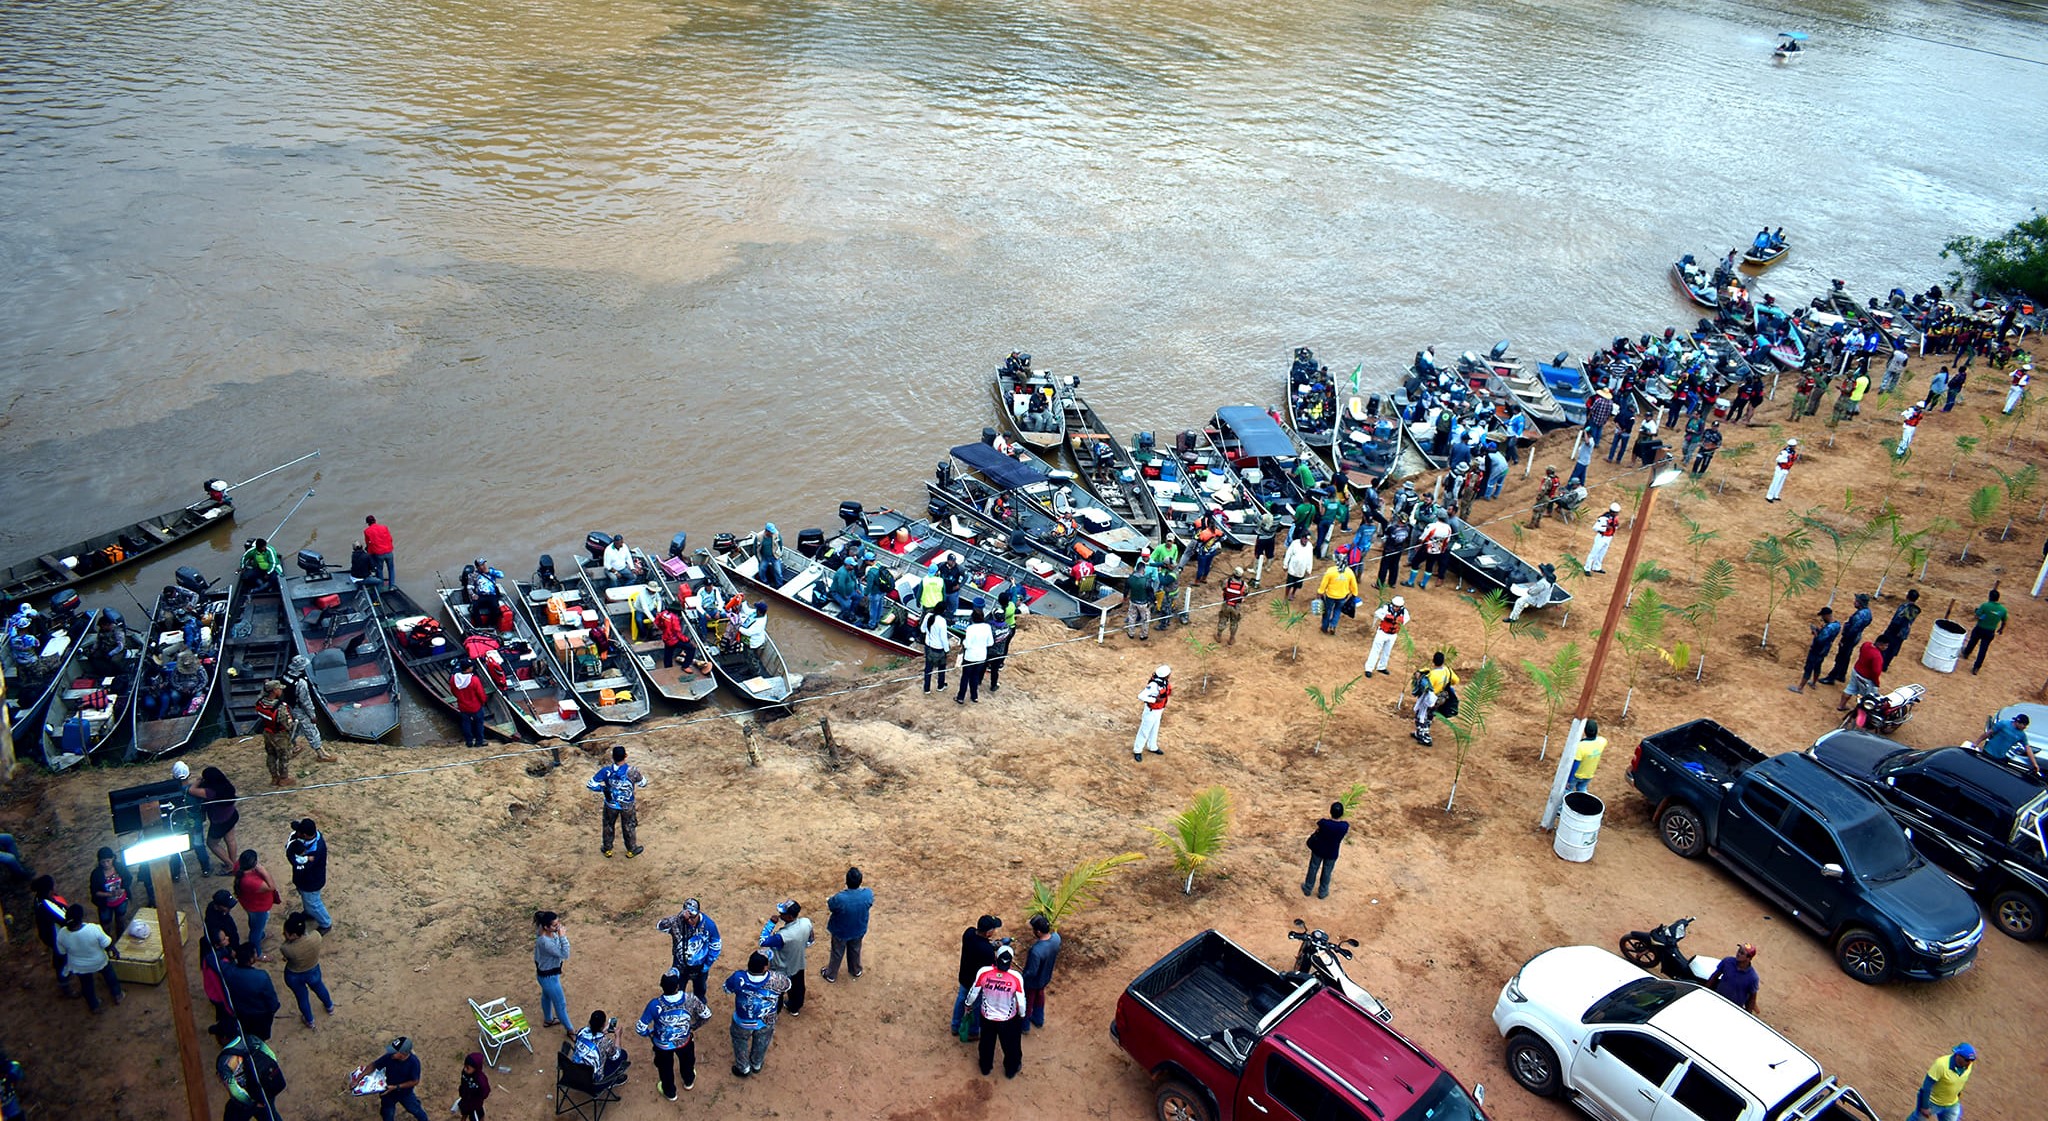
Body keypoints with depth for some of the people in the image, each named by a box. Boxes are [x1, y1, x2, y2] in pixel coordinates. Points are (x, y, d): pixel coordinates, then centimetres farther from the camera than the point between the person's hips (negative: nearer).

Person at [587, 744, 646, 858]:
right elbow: (643, 783, -9)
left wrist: (604, 789, -5)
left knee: (608, 826, 27)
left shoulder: (606, 770, -25)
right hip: (627, 806, -1)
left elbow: (591, 784, -21)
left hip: (610, 805, 1)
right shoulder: (632, 771, -27)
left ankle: (607, 849, 46)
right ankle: (631, 850, 43)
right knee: (629, 827, 24)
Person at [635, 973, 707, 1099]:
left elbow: (640, 1029, -29)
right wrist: (694, 1026, 6)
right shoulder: (690, 999, -31)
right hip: (684, 1041, 1)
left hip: (662, 1045, -1)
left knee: (665, 1067, 31)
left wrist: (650, 1033, -6)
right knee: (687, 1061, 35)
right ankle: (689, 1081, 64)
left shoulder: (655, 1005, -36)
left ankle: (669, 1092, 57)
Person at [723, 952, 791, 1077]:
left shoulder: (739, 978, -37)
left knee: (740, 1041, 31)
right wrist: (768, 971, 2)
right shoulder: (776, 980, -35)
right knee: (761, 1043, 32)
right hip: (767, 1022, 1)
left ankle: (743, 1069, 50)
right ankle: (756, 1065, 56)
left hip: (743, 1022, -1)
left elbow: (727, 988, -13)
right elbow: (787, 985, -11)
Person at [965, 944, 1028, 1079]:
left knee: (987, 1044, 30)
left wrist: (968, 1004, 10)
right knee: (1011, 1046, 28)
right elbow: (1021, 1002, -18)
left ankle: (986, 1067, 53)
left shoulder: (983, 972, -27)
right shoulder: (1016, 977, -29)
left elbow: (973, 993, -12)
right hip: (1009, 1020, -1)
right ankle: (1011, 1069, 51)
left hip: (987, 1017, 1)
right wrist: (1022, 1015, 4)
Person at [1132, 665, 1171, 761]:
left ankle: (1152, 747, 46)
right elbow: (1141, 696, -37)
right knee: (1145, 731, 7)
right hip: (1151, 711, -8)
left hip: (1159, 710, 8)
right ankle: (1137, 751, 23)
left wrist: (1169, 692, -8)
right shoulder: (1154, 685, -35)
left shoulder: (1164, 681, -10)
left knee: (1154, 729, 26)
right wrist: (1155, 700, -35)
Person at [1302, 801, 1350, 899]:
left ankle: (1307, 889, 43)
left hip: (1318, 850, -1)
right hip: (1332, 854, 1)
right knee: (1326, 872, 24)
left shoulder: (1322, 822, -31)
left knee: (1313, 869, 23)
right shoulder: (1345, 826, -27)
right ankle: (1322, 892, 43)